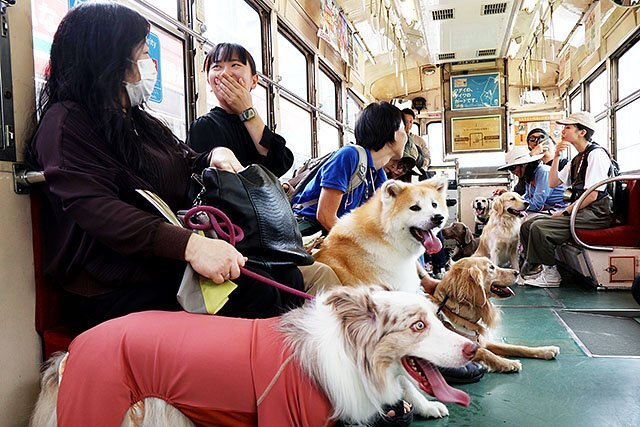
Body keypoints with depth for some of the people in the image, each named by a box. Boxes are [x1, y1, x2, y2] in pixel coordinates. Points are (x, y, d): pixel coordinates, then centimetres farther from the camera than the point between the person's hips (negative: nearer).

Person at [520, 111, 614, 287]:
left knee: (539, 227, -25)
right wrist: (556, 156, 9)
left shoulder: (596, 154, -10)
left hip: (597, 214, -9)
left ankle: (550, 274, -10)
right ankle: (534, 268, 0)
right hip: (580, 211, 9)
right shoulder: (577, 158, 18)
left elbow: (592, 195, -17)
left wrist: (565, 212, -13)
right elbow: (553, 183, 19)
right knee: (527, 225, -3)